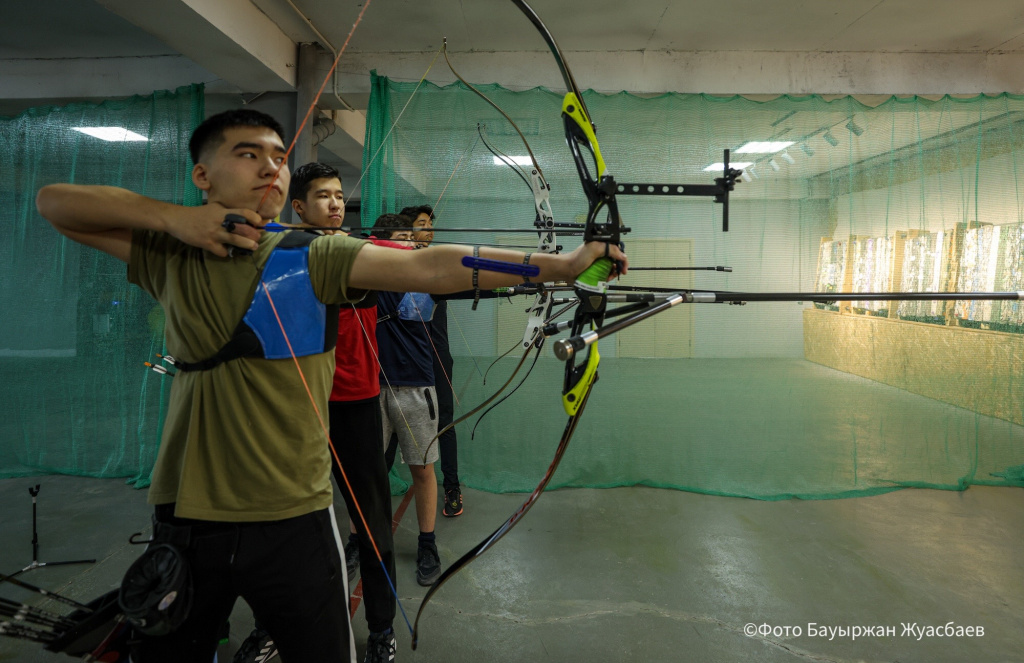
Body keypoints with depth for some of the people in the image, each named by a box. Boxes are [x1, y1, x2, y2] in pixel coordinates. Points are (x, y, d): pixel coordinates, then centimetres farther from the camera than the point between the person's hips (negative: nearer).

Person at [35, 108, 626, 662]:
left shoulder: (314, 259, -7)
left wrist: (561, 263, -29)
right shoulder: (170, 257, 3)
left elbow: (428, 266, -19)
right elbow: (53, 201, 7)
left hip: (293, 522, -2)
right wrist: (172, 216, -9)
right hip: (183, 521, 3)